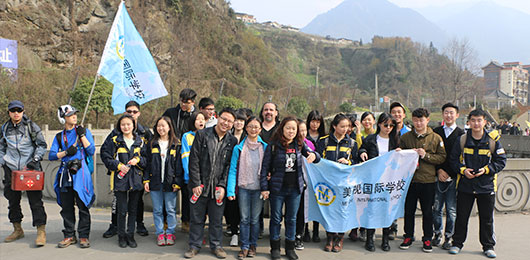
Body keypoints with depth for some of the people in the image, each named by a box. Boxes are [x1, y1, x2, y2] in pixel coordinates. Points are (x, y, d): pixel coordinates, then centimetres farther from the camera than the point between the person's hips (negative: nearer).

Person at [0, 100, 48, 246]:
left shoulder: (31, 126, 1)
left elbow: (42, 145, 3)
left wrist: (35, 159, -9)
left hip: (30, 168, -4)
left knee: (35, 200, -8)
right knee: (13, 200, 10)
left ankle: (41, 231, -5)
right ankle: (18, 230, 26)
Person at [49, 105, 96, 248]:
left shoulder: (85, 131, 7)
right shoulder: (59, 136, 14)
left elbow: (91, 151, -2)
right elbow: (51, 156, 7)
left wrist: (82, 136, -8)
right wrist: (66, 152, -8)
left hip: (81, 172, -3)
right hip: (65, 173, 3)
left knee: (83, 205, -2)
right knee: (66, 207, 7)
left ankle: (84, 236, 6)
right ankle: (69, 236, 18)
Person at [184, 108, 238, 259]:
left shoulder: (233, 141, 4)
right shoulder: (202, 135, -2)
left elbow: (230, 166, 2)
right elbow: (194, 160, -5)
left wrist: (222, 186, -8)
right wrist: (196, 184, -10)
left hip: (218, 187, 1)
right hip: (200, 185, -1)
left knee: (217, 219, 11)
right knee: (197, 218, 9)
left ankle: (216, 245, 27)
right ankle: (194, 245, 25)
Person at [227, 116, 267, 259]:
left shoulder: (265, 147, 2)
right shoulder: (239, 148, -1)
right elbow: (233, 170, -1)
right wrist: (230, 190, -8)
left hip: (258, 188, 0)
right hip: (243, 188, 0)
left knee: (255, 219, 9)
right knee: (244, 219, 5)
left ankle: (253, 245, 25)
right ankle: (244, 246, 17)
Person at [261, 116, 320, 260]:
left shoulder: (299, 144, 2)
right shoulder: (273, 145, -8)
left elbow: (314, 156, 6)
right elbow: (265, 167, -6)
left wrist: (314, 155, -19)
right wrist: (264, 187, -9)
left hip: (295, 188, 3)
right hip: (277, 187, -3)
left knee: (292, 218, 13)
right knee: (276, 218, 8)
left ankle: (290, 247, 27)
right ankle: (275, 247, 23)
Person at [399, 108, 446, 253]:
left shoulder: (436, 138, 2)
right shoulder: (405, 137, 5)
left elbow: (442, 157, -1)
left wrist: (426, 155, -14)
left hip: (428, 181, -1)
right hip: (410, 179, 1)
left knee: (427, 211, 8)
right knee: (409, 210, 8)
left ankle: (427, 238, 21)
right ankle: (408, 237, 22)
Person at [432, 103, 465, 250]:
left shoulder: (461, 134, 1)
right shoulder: (436, 132, 8)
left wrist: (449, 173, -8)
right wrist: (438, 170, -5)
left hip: (453, 177, -2)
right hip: (438, 176, 2)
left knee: (451, 209, 3)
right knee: (437, 207, 7)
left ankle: (448, 237, 15)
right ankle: (437, 234, 22)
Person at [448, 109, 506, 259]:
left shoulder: (493, 140, -2)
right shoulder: (462, 140, 0)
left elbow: (501, 161, 1)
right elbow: (453, 159, 5)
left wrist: (486, 170, -13)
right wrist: (463, 170, -12)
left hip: (486, 186, 0)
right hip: (465, 185, 1)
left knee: (487, 218, 9)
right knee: (461, 217, 8)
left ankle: (488, 246, 25)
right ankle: (457, 243, 22)